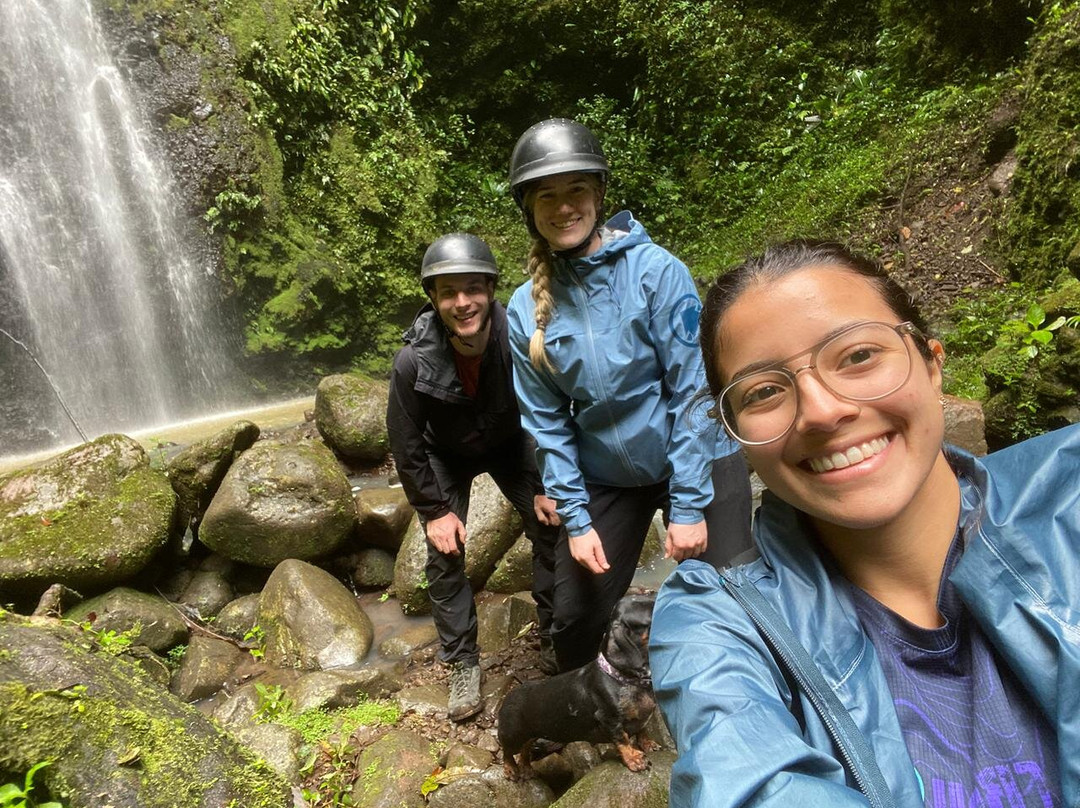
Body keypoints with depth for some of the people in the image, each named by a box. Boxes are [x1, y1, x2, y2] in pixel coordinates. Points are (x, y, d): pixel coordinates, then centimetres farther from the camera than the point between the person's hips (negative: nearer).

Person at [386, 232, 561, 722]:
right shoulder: (413, 361, -32)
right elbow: (406, 447, -17)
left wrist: (545, 488, -13)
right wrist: (435, 510, -15)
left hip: (509, 444, 1)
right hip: (446, 455, -1)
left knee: (551, 529, -5)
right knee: (445, 555, -5)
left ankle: (555, 644, 14)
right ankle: (462, 663, 14)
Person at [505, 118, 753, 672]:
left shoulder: (656, 269, -16)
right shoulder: (525, 308, -5)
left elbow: (692, 391, -16)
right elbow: (547, 422, -1)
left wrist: (687, 506, -16)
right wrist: (575, 518, -5)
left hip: (698, 463, -2)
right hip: (605, 479, 3)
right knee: (574, 620, 10)